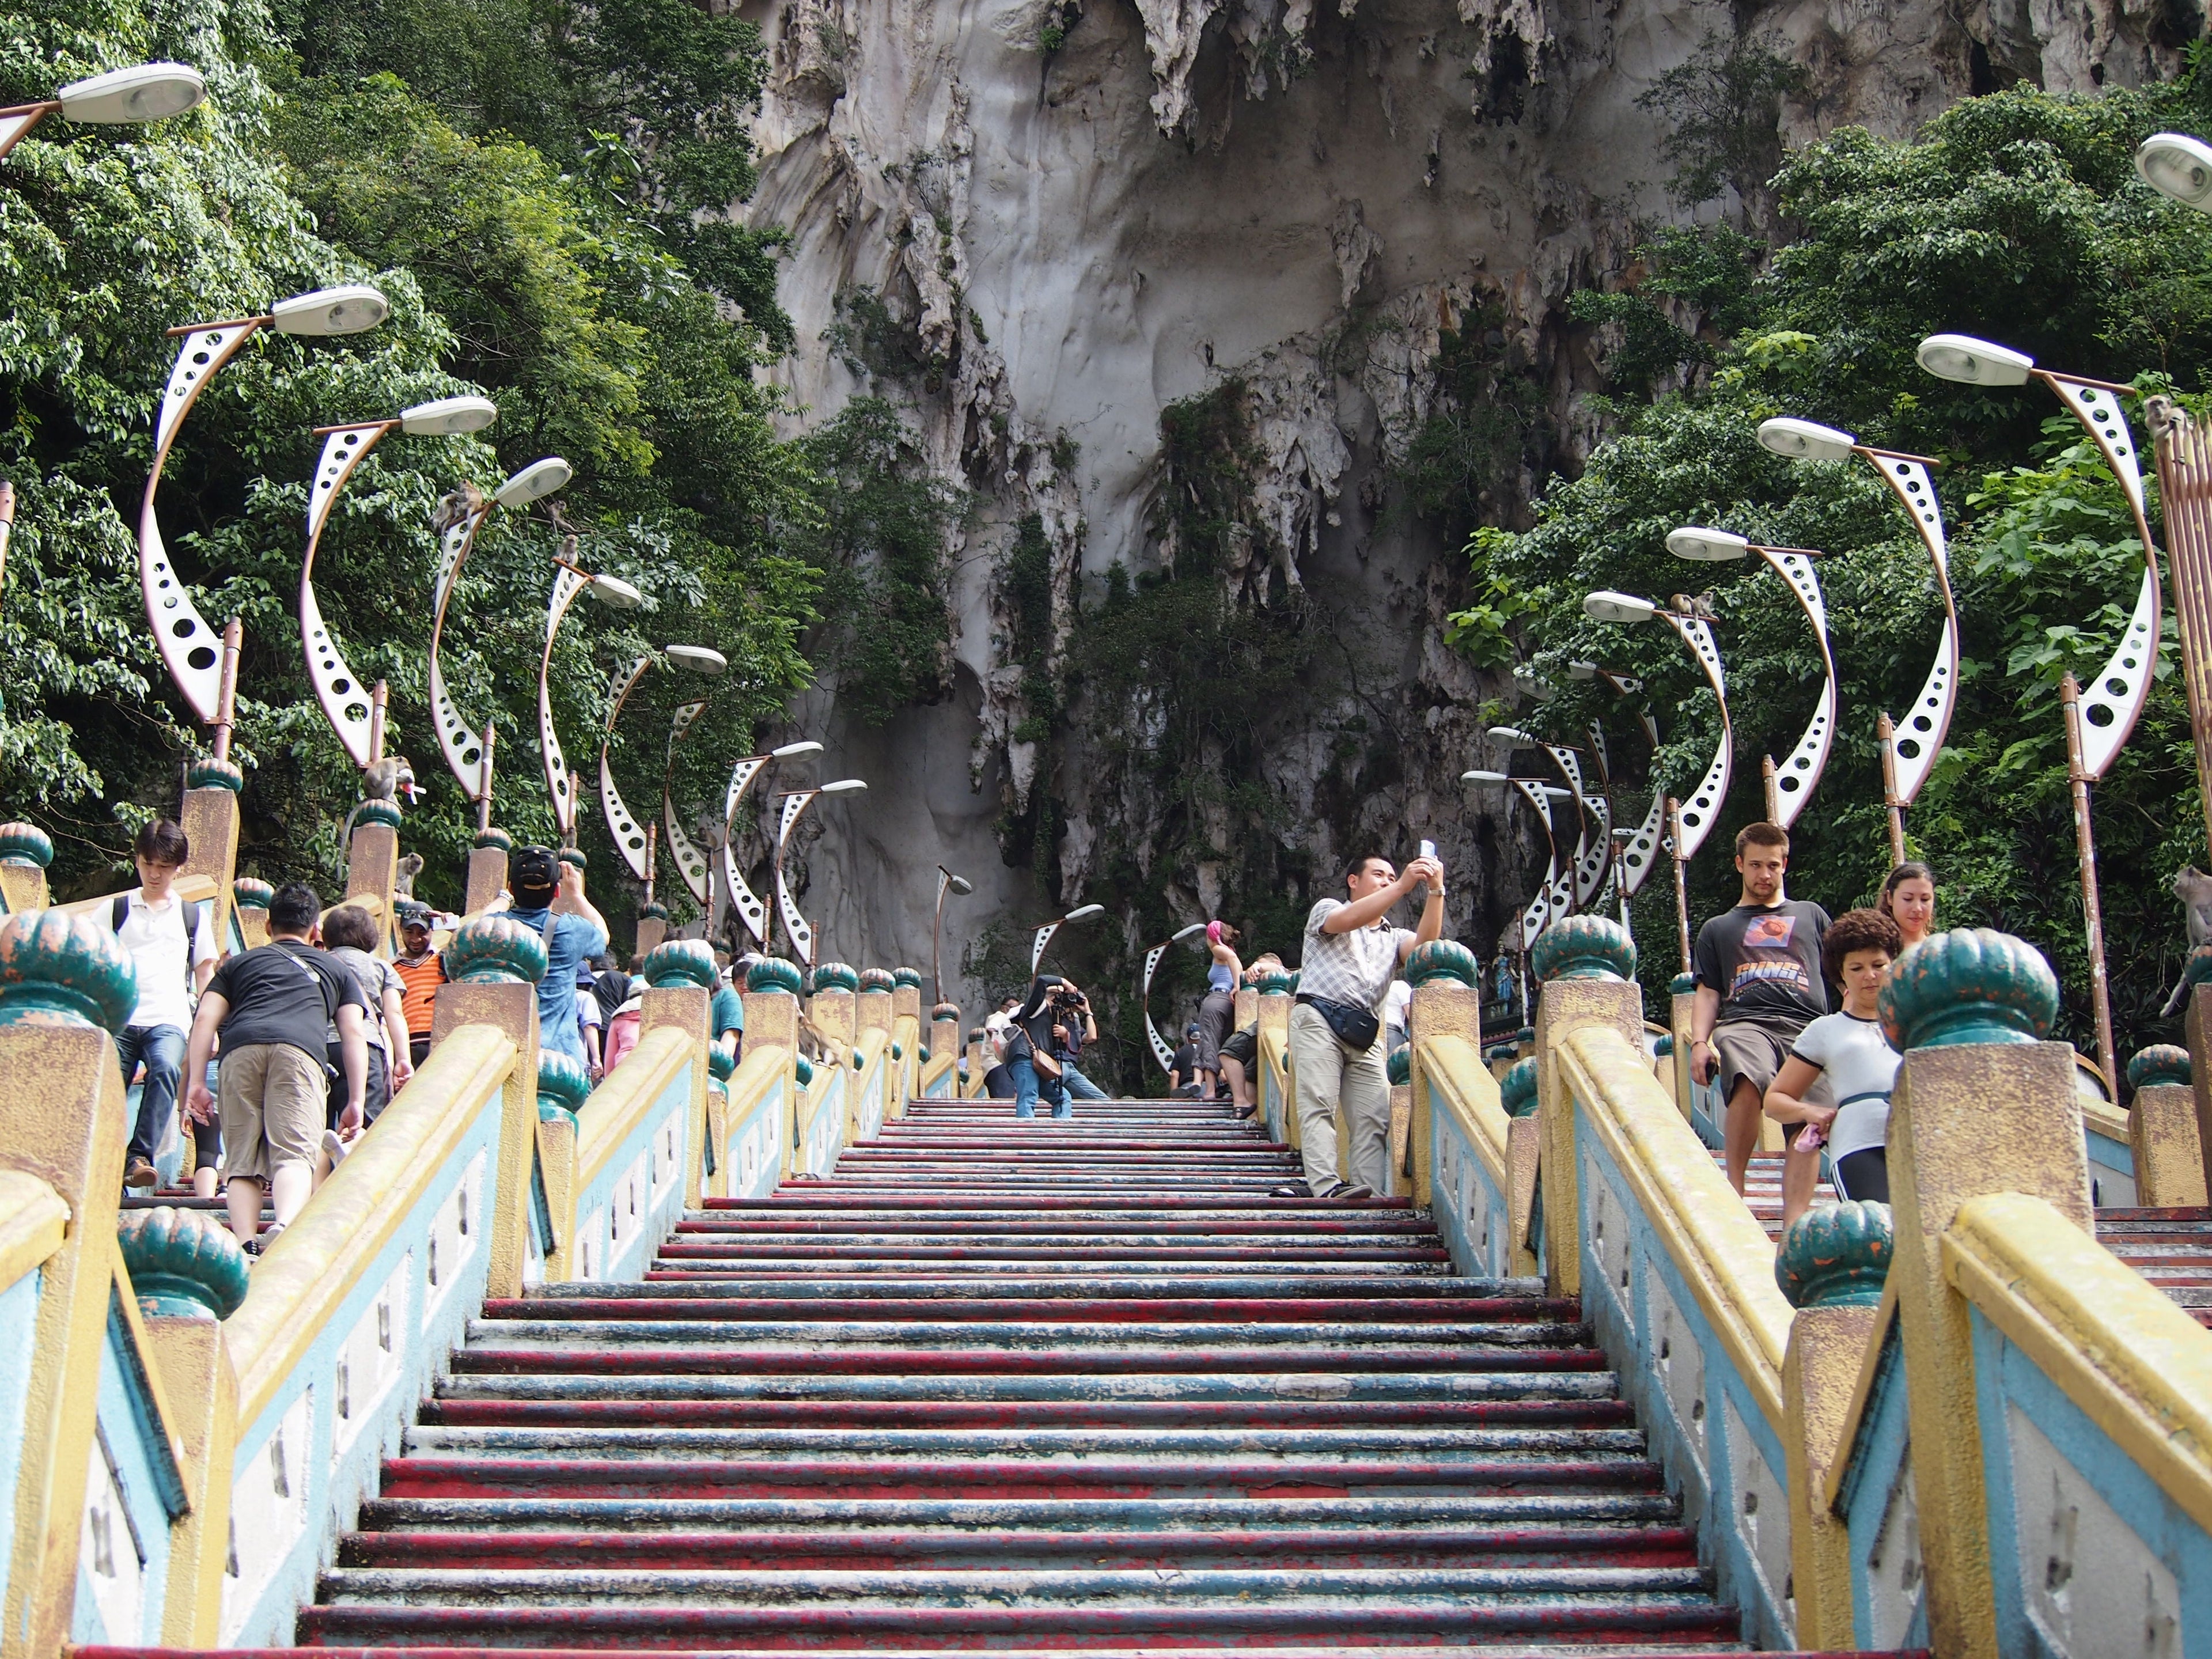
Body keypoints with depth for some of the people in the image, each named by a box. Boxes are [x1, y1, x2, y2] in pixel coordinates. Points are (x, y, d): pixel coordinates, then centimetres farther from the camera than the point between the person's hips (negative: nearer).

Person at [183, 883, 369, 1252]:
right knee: (295, 1155, -14)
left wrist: (197, 1083, 14)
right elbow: (355, 1034, 22)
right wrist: (355, 1102, 18)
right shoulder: (335, 969, 34)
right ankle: (286, 1228, -40)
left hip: (240, 1049, 1)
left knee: (242, 1162, 5)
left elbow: (205, 1020, 20)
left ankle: (246, 1247, -12)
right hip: (299, 1050, -1)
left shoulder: (239, 963, 34)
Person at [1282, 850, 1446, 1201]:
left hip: (1365, 1033, 5)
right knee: (1318, 1104, -18)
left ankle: (1371, 1193, -14)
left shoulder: (1394, 938, 27)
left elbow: (1424, 946, 3)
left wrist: (1436, 891, -9)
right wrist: (1404, 885, -16)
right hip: (1319, 1018, -5)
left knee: (1374, 1117, -8)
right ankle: (1326, 1186, -28)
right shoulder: (1326, 910, 16)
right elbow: (1347, 920, -11)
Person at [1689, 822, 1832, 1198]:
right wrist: (1700, 1042, 3)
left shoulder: (1811, 915, 30)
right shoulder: (1718, 929, 30)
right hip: (1744, 1022, -1)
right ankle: (1733, 1192, -30)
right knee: (1749, 1082, -36)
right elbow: (1708, 994, 21)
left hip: (1805, 1025, 1)